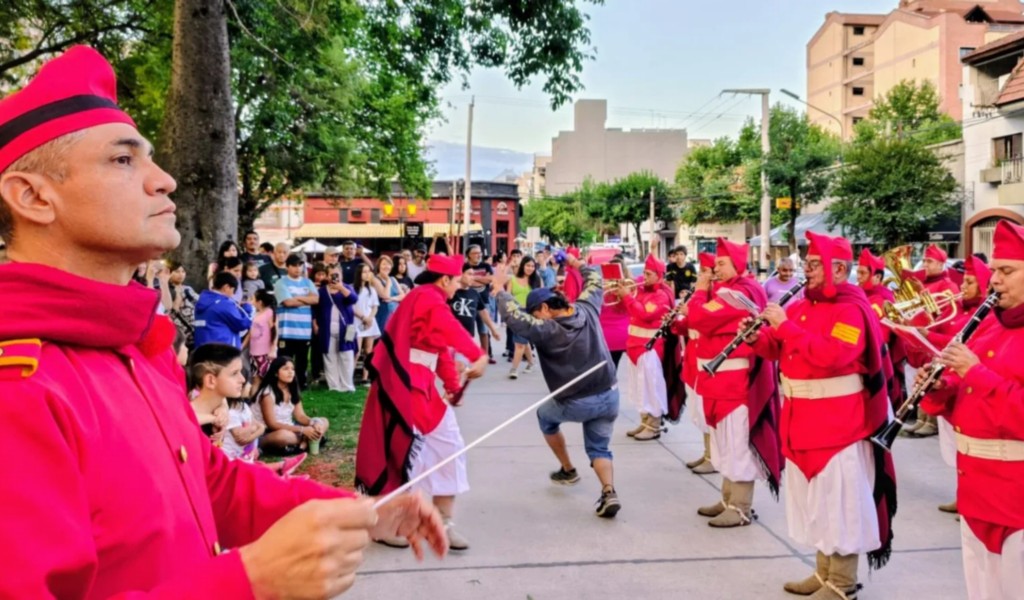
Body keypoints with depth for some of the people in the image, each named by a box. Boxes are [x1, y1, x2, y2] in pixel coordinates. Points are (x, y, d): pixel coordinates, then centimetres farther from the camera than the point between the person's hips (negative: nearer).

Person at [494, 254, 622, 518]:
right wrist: (578, 264, 29)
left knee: (545, 416, 28)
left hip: (577, 403, -5)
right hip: (609, 395, 5)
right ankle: (609, 493, -8)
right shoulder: (587, 309, 0)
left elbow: (514, 316, -15)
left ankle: (567, 470, 37)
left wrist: (499, 287, -3)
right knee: (599, 449, 18)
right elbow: (595, 283, 18)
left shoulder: (546, 329, -17)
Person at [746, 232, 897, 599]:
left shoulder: (851, 311, -14)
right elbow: (777, 350, 14)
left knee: (840, 501, 1)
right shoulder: (802, 306, 11)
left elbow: (832, 356, -29)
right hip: (804, 420, 9)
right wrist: (756, 338, -7)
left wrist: (786, 326, -27)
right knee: (816, 498, 17)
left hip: (838, 424, -8)